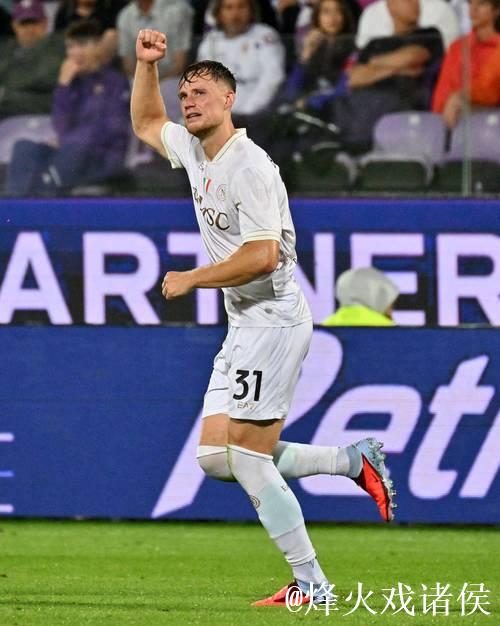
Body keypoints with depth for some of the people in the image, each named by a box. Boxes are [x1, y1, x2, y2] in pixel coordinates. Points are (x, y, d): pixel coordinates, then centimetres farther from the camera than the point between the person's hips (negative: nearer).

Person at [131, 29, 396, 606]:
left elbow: (262, 256, -24)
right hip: (244, 328, 10)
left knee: (249, 462, -11)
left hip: (273, 321, -10)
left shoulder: (248, 166, -17)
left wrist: (191, 279, -13)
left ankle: (311, 585, -7)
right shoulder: (193, 151, 11)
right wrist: (146, 63, 16)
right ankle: (353, 460, 12)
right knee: (214, 459, 6)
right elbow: (146, 123, 32)